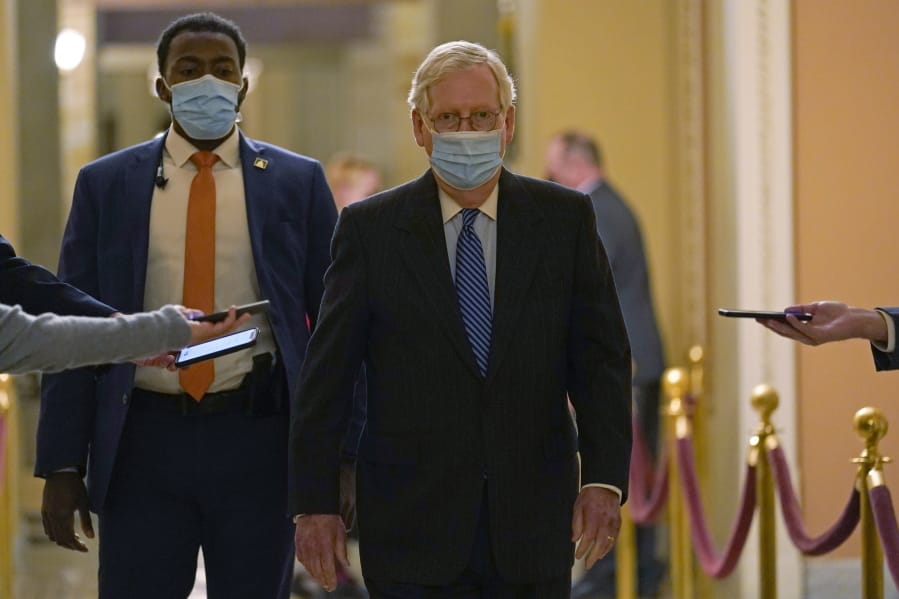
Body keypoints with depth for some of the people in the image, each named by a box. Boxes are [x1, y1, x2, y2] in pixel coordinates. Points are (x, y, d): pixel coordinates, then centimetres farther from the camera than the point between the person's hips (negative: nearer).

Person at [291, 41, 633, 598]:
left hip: (532, 527, 2)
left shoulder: (565, 219, 5)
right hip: (412, 527, -1)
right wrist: (315, 504, -4)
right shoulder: (370, 228, 1)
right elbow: (326, 378, 1)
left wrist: (604, 479, -9)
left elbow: (602, 359, 3)